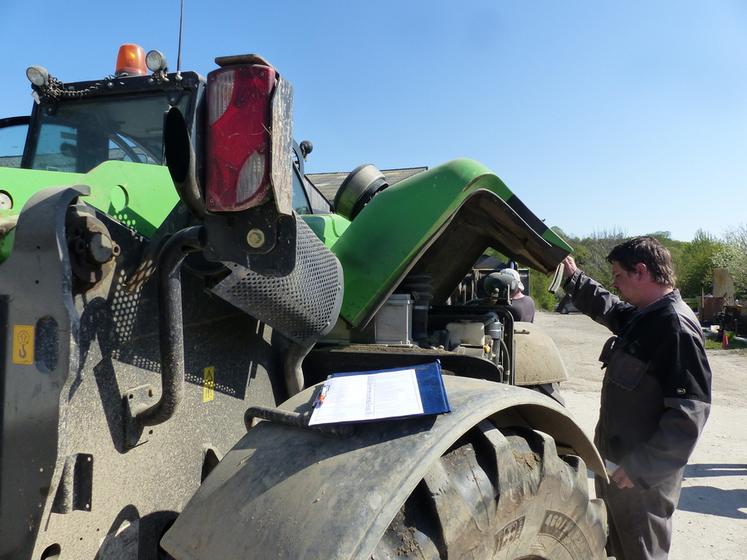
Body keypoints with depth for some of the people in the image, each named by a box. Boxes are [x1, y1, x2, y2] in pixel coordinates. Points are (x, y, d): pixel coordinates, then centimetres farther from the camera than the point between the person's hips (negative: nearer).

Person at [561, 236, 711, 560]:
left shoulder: (676, 325, -24)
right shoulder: (640, 316, 4)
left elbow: (690, 410, -27)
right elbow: (605, 307, 27)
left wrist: (642, 467, -26)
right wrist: (573, 277, 24)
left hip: (644, 476, -8)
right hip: (616, 462, 8)